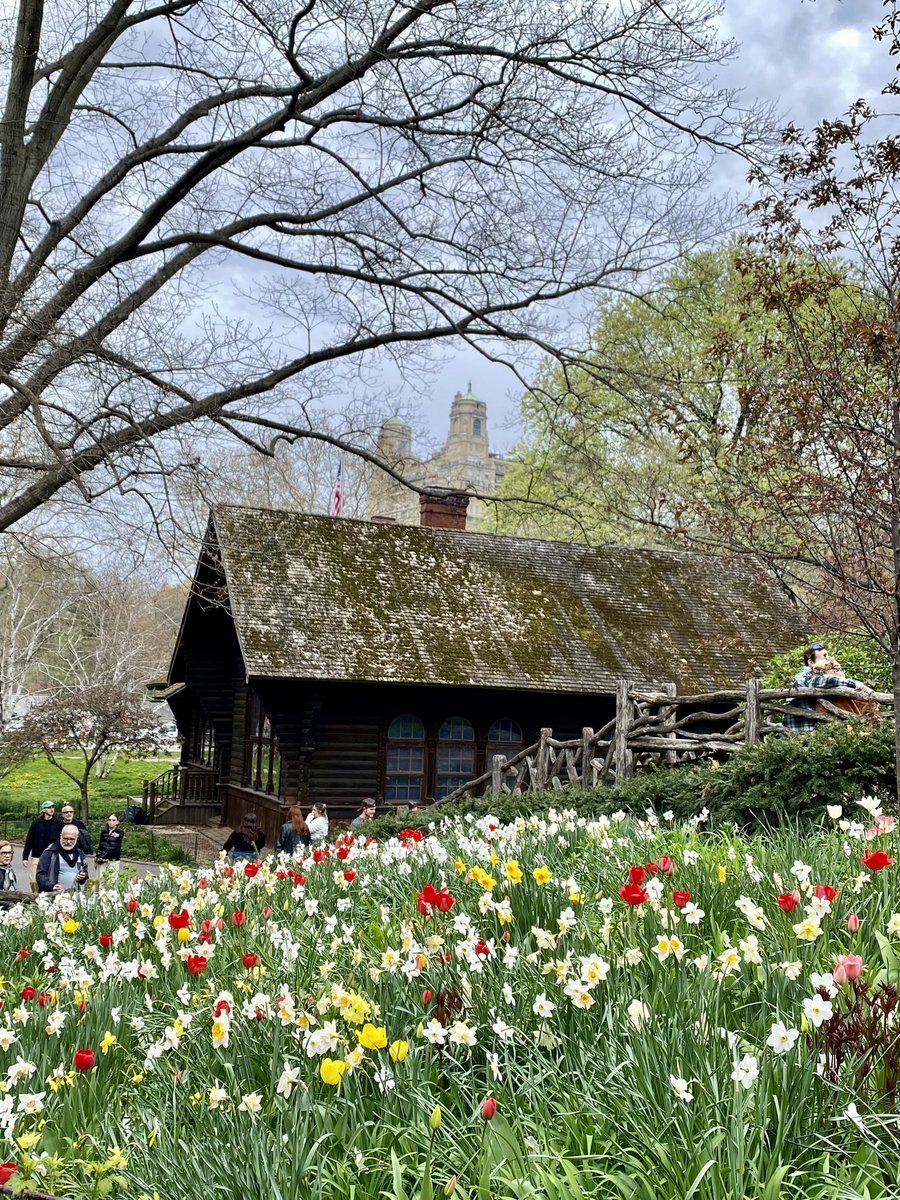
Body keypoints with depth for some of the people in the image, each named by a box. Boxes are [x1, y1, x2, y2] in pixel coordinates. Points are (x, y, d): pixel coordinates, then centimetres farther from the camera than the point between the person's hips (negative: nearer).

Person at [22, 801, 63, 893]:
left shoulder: (58, 823, 2)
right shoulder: (36, 823, 3)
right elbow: (29, 841, 5)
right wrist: (25, 857, 1)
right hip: (37, 857, 1)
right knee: (34, 881, -3)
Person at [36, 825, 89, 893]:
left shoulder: (80, 854, 16)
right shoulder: (50, 852, 3)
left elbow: (85, 873, 25)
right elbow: (40, 874, -4)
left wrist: (83, 878, 2)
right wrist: (51, 886, -20)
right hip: (52, 894, -3)